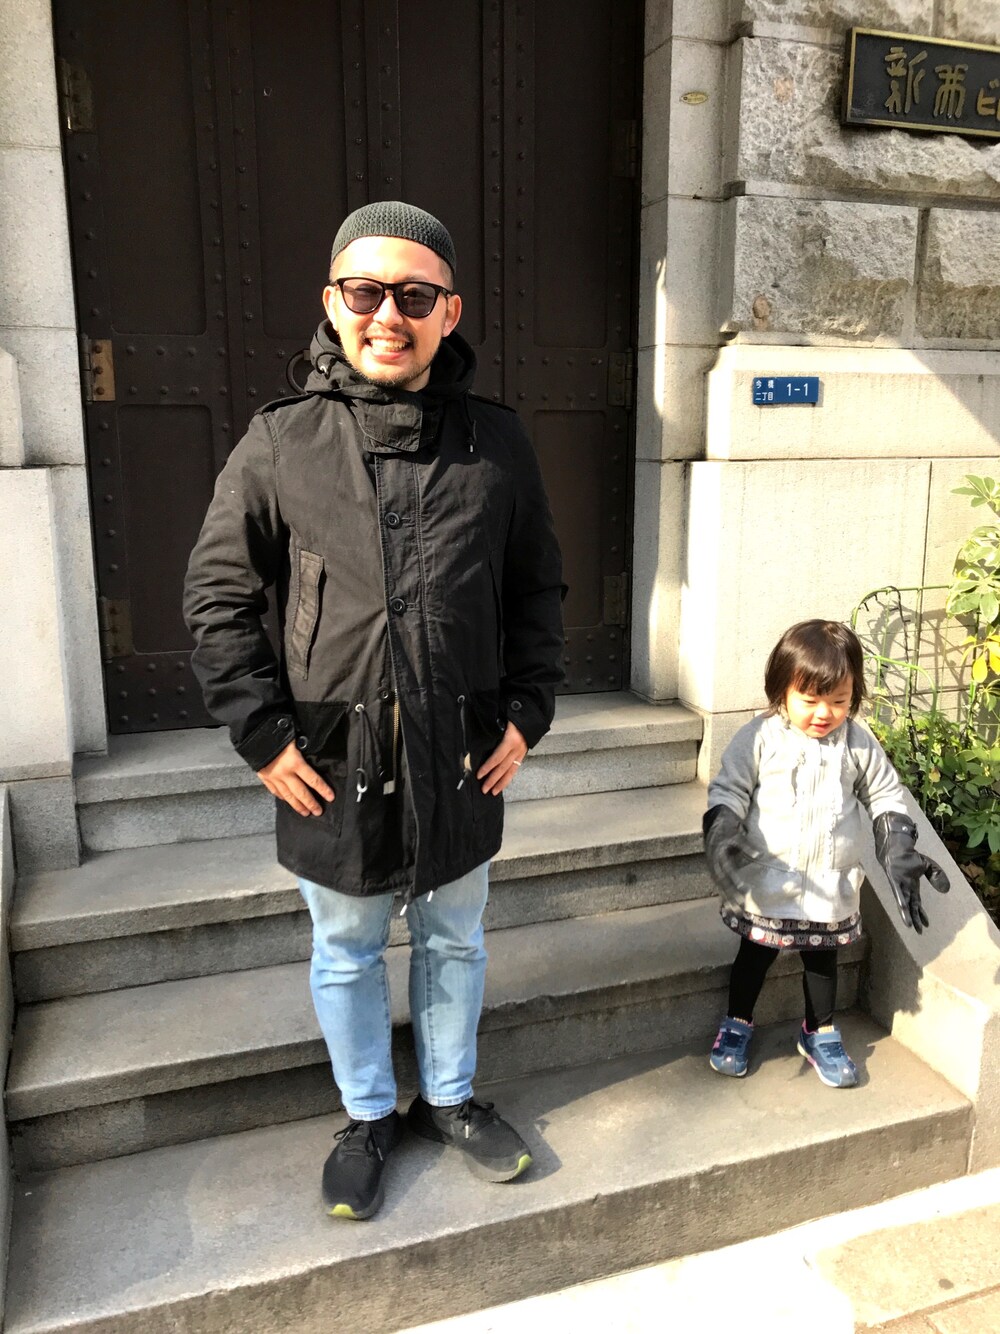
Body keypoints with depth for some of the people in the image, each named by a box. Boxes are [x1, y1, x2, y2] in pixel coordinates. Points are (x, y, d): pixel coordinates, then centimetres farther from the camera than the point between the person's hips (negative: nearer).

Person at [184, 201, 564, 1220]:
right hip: (332, 764, -1)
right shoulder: (281, 443, -7)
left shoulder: (496, 444, -1)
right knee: (346, 953, 17)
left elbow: (538, 589, 8)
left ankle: (450, 1097, 45)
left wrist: (526, 712, 1)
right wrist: (262, 733, -6)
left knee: (454, 940, 20)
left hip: (463, 757, 2)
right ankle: (367, 1115, 42)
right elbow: (217, 595, -1)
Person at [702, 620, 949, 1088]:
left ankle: (820, 1033, 42)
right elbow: (727, 790, -12)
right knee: (755, 954, 14)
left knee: (822, 959, 20)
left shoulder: (858, 743, -6)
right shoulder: (759, 738, -14)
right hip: (767, 882, -2)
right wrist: (722, 836, -28)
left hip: (832, 886, 2)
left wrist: (899, 852, -7)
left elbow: (885, 796, 3)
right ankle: (737, 1025, 36)